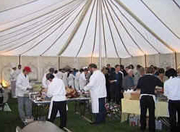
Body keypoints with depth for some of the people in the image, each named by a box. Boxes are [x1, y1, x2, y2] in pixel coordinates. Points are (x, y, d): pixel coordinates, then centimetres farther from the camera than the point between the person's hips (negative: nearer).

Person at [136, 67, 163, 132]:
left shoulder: (141, 78, 5)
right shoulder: (155, 78, 1)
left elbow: (138, 87, 17)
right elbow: (161, 85, 12)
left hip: (142, 97, 2)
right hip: (151, 97, -2)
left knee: (143, 113, 11)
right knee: (151, 113, 8)